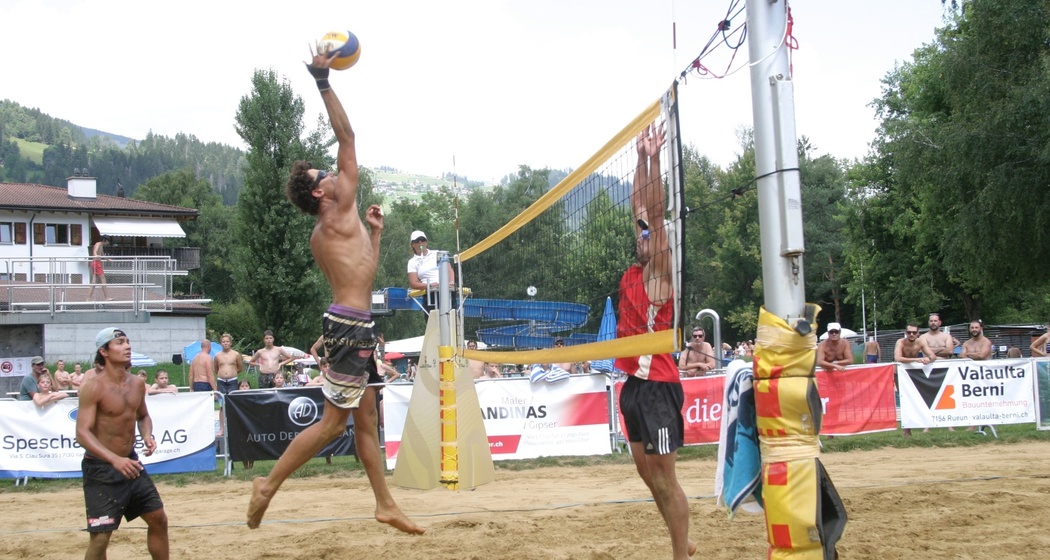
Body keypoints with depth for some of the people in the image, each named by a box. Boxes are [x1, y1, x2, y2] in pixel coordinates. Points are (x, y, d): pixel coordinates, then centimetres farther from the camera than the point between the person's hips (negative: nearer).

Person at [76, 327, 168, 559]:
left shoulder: (137, 384, 3)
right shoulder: (94, 386, -18)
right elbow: (83, 433, -24)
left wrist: (147, 435, -4)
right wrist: (115, 459, -37)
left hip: (130, 462, 7)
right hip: (100, 469, -7)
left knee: (158, 519, 14)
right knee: (100, 537, -8)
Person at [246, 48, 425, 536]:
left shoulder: (322, 235, 16)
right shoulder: (338, 215, -8)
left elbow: (362, 272, 25)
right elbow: (347, 138, -10)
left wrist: (374, 233, 26)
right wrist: (324, 83, -10)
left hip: (354, 324, 10)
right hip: (350, 324, -10)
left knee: (366, 418, 11)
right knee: (333, 421, -4)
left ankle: (385, 505, 17)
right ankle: (269, 483, 3)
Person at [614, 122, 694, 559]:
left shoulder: (660, 274, -8)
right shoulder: (635, 273, 10)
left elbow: (657, 213, -15)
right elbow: (639, 209, 13)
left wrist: (655, 158, -15)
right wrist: (641, 157, 11)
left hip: (657, 386, -9)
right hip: (634, 384, 9)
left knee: (664, 476, -4)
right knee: (648, 474, 15)